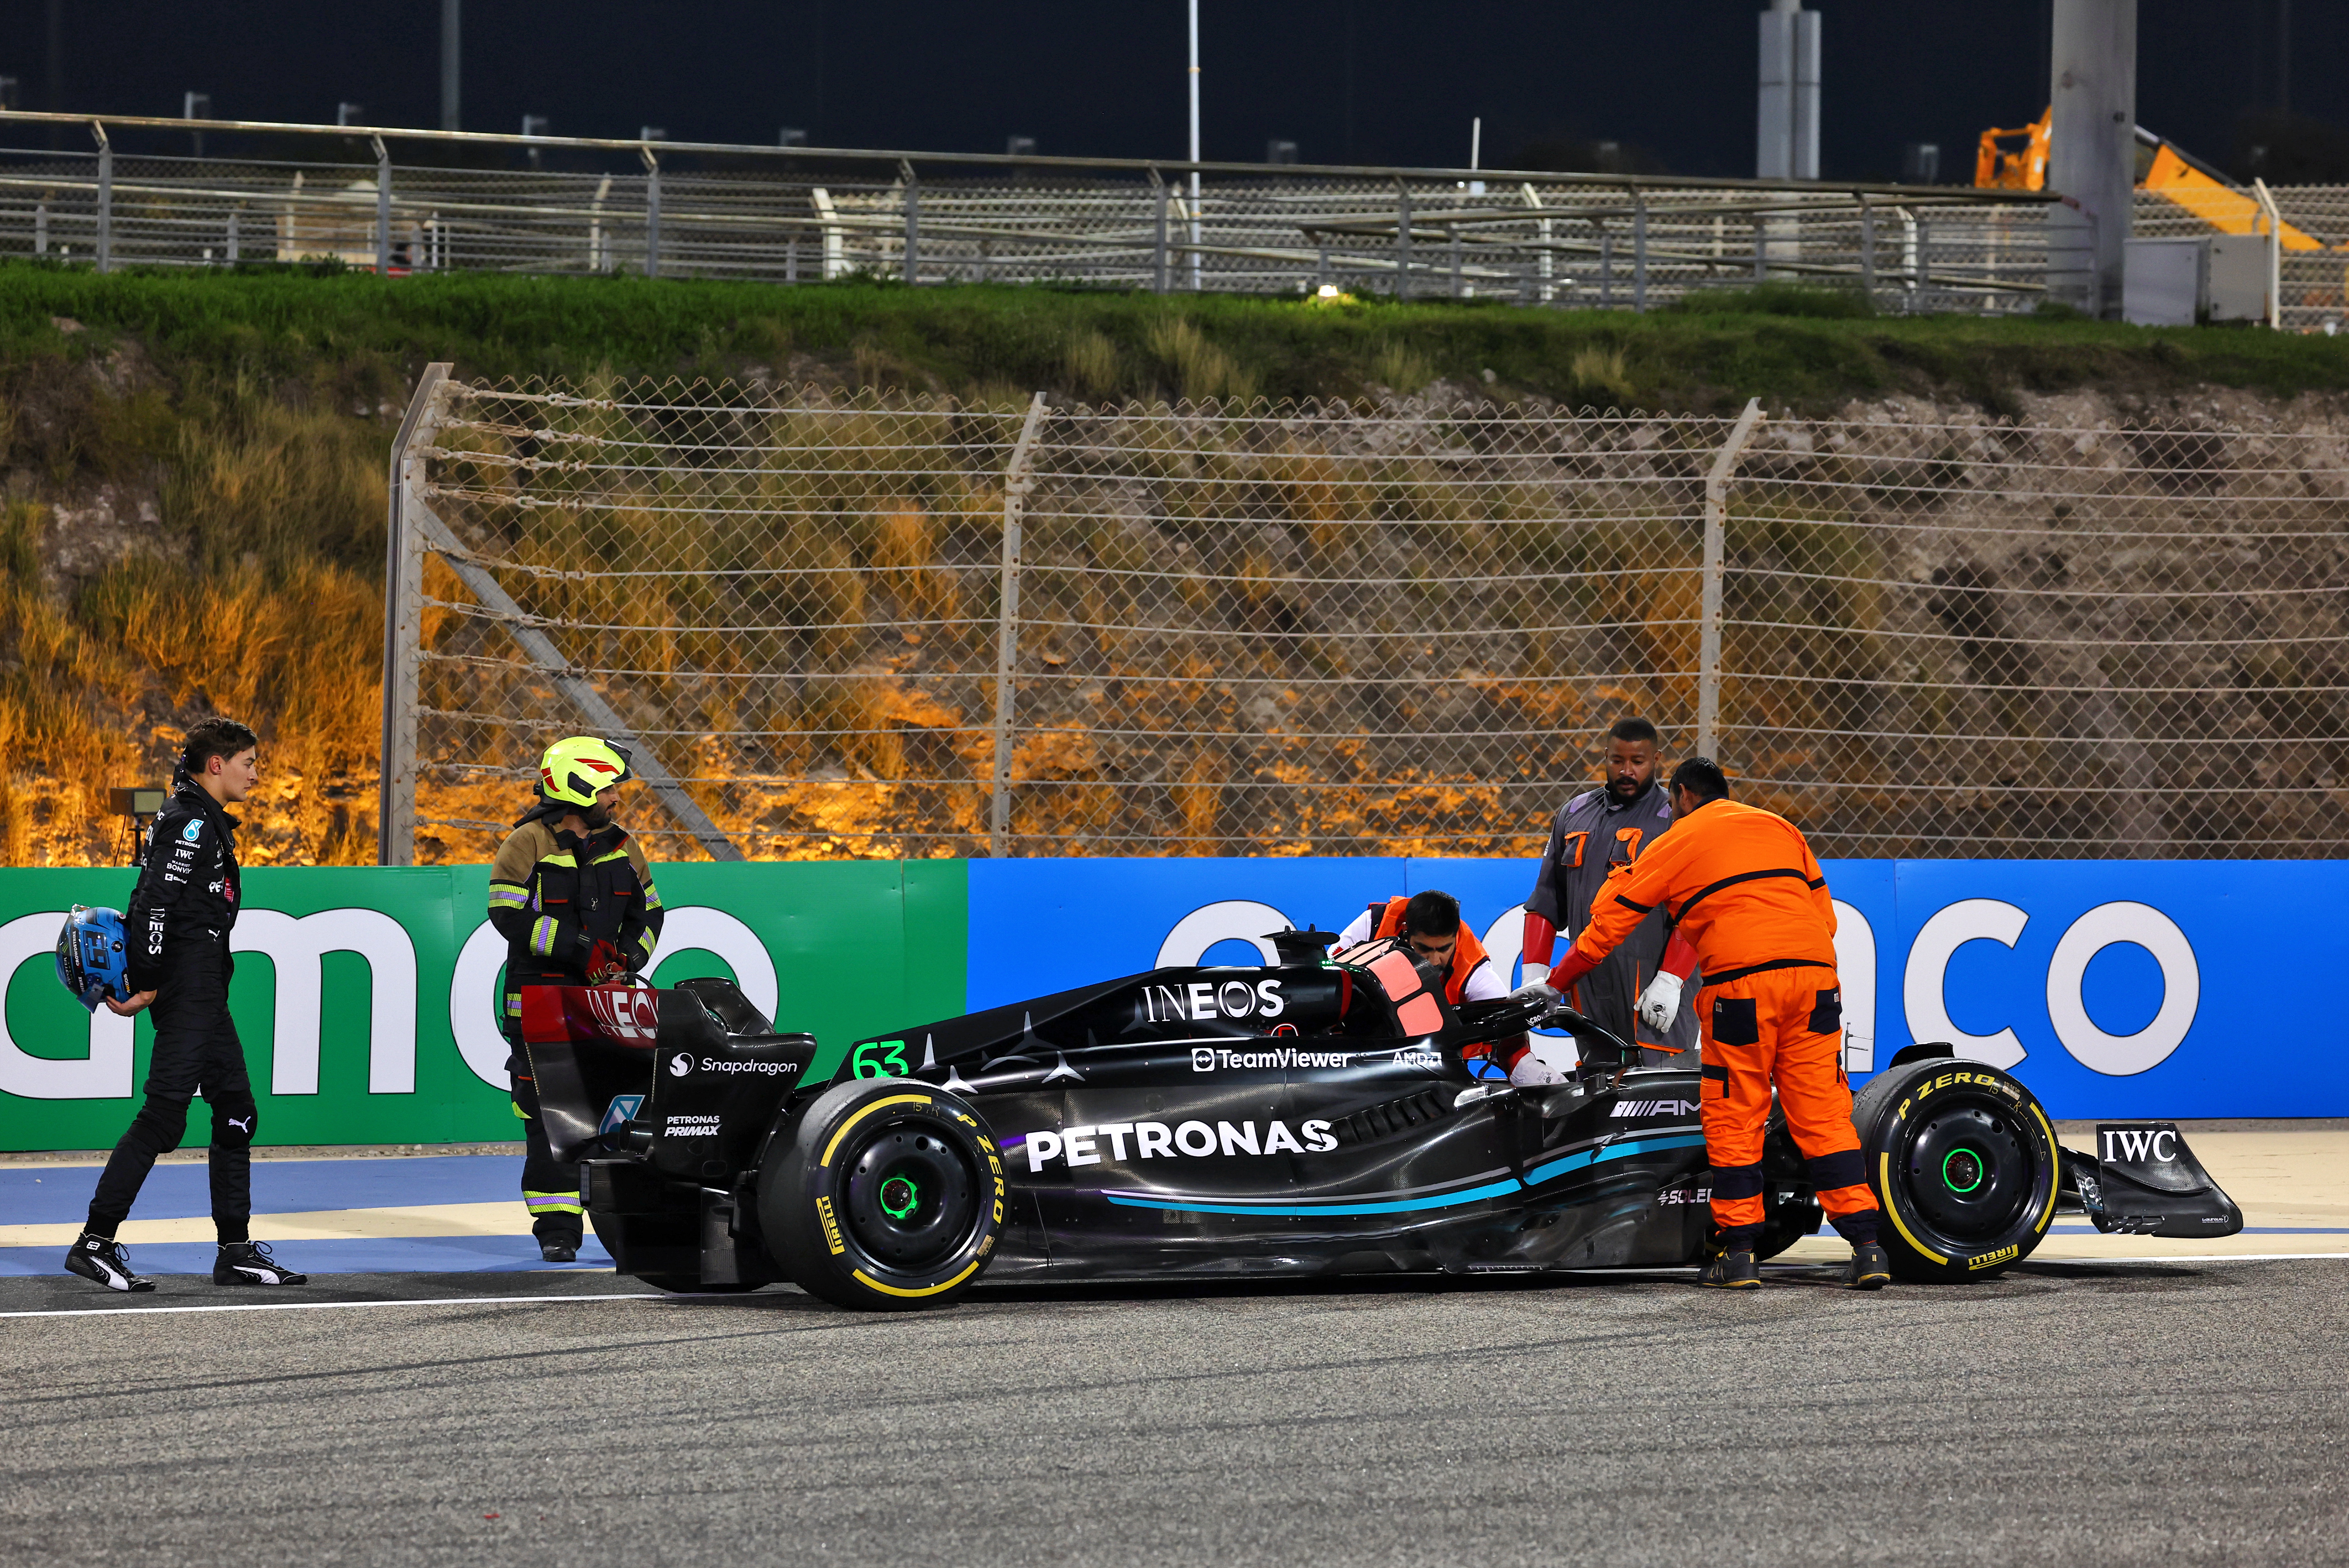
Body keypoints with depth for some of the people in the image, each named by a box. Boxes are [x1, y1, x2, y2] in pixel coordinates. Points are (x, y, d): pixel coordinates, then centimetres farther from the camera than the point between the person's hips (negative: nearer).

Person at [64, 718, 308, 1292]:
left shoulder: (205, 821, 19)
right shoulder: (189, 822, -13)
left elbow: (150, 898, 20)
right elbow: (157, 902, -21)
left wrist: (137, 975, 14)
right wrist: (148, 982, -21)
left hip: (205, 993, 11)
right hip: (187, 987, -11)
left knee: (236, 1111, 11)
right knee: (163, 1115, -11)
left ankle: (236, 1251, 14)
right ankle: (96, 1243, -11)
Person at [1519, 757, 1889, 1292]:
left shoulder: (1677, 843, 13)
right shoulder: (1781, 828, 24)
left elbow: (1610, 922, 18)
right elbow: (1824, 913, 24)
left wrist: (1555, 982, 29)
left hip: (1741, 982, -4)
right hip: (1814, 974, 4)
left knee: (1733, 1118, 5)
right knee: (1824, 1114, 4)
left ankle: (1737, 1252, 3)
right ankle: (1867, 1246, -4)